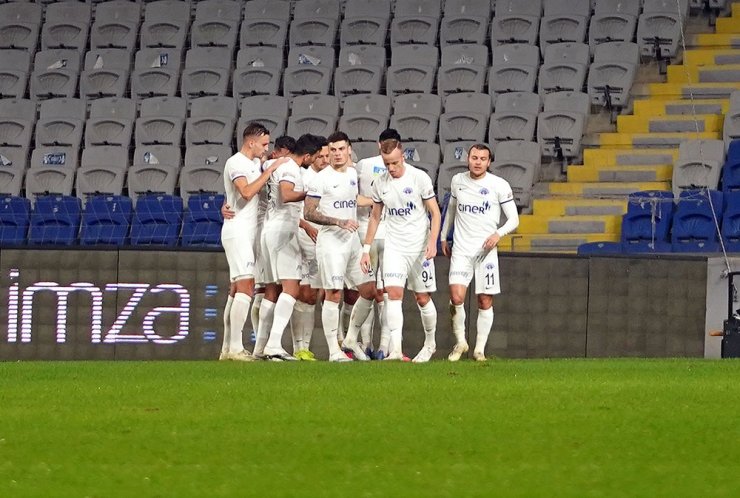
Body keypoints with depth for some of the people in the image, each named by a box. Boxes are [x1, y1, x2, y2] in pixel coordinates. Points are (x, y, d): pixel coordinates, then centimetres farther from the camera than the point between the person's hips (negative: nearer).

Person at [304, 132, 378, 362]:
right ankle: (333, 350, -6)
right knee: (333, 294, -9)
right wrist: (339, 222, -19)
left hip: (353, 240, 7)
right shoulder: (322, 179, -9)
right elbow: (308, 213, -13)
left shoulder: (355, 174, 11)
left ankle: (351, 339, 19)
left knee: (369, 290, 5)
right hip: (331, 241, -7)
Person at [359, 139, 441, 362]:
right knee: (393, 293, -15)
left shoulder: (419, 178, -8)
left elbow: (435, 212, -4)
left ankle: (430, 343, 26)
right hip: (394, 247, 2)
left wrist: (432, 241, -17)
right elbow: (375, 217, 14)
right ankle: (395, 349, -22)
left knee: (422, 298, 4)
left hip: (420, 247, -2)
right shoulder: (380, 183, 3)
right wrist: (366, 249, 11)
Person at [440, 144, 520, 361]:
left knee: (485, 301, 0)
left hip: (486, 250, -1)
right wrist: (444, 237, 25)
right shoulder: (457, 181, 7)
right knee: (456, 297, -14)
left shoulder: (499, 186, -3)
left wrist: (499, 233, -18)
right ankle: (460, 342, 5)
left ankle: (480, 349, 12)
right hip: (460, 250, 1)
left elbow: (514, 219, 0)